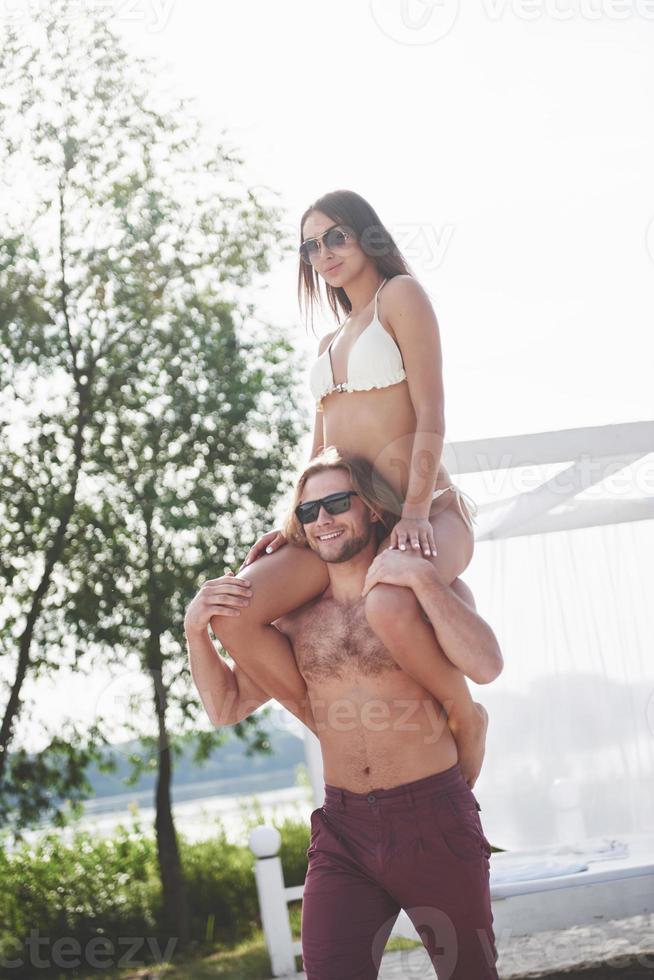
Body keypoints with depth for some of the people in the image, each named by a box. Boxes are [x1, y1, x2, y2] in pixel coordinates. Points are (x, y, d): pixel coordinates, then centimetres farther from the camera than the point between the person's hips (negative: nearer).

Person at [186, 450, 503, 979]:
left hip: (435, 821, -2)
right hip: (343, 832, 2)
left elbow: (486, 666, -18)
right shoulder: (297, 618, 7)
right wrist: (196, 630, -6)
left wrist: (422, 576, -23)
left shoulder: (433, 589, -1)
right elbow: (227, 706, 11)